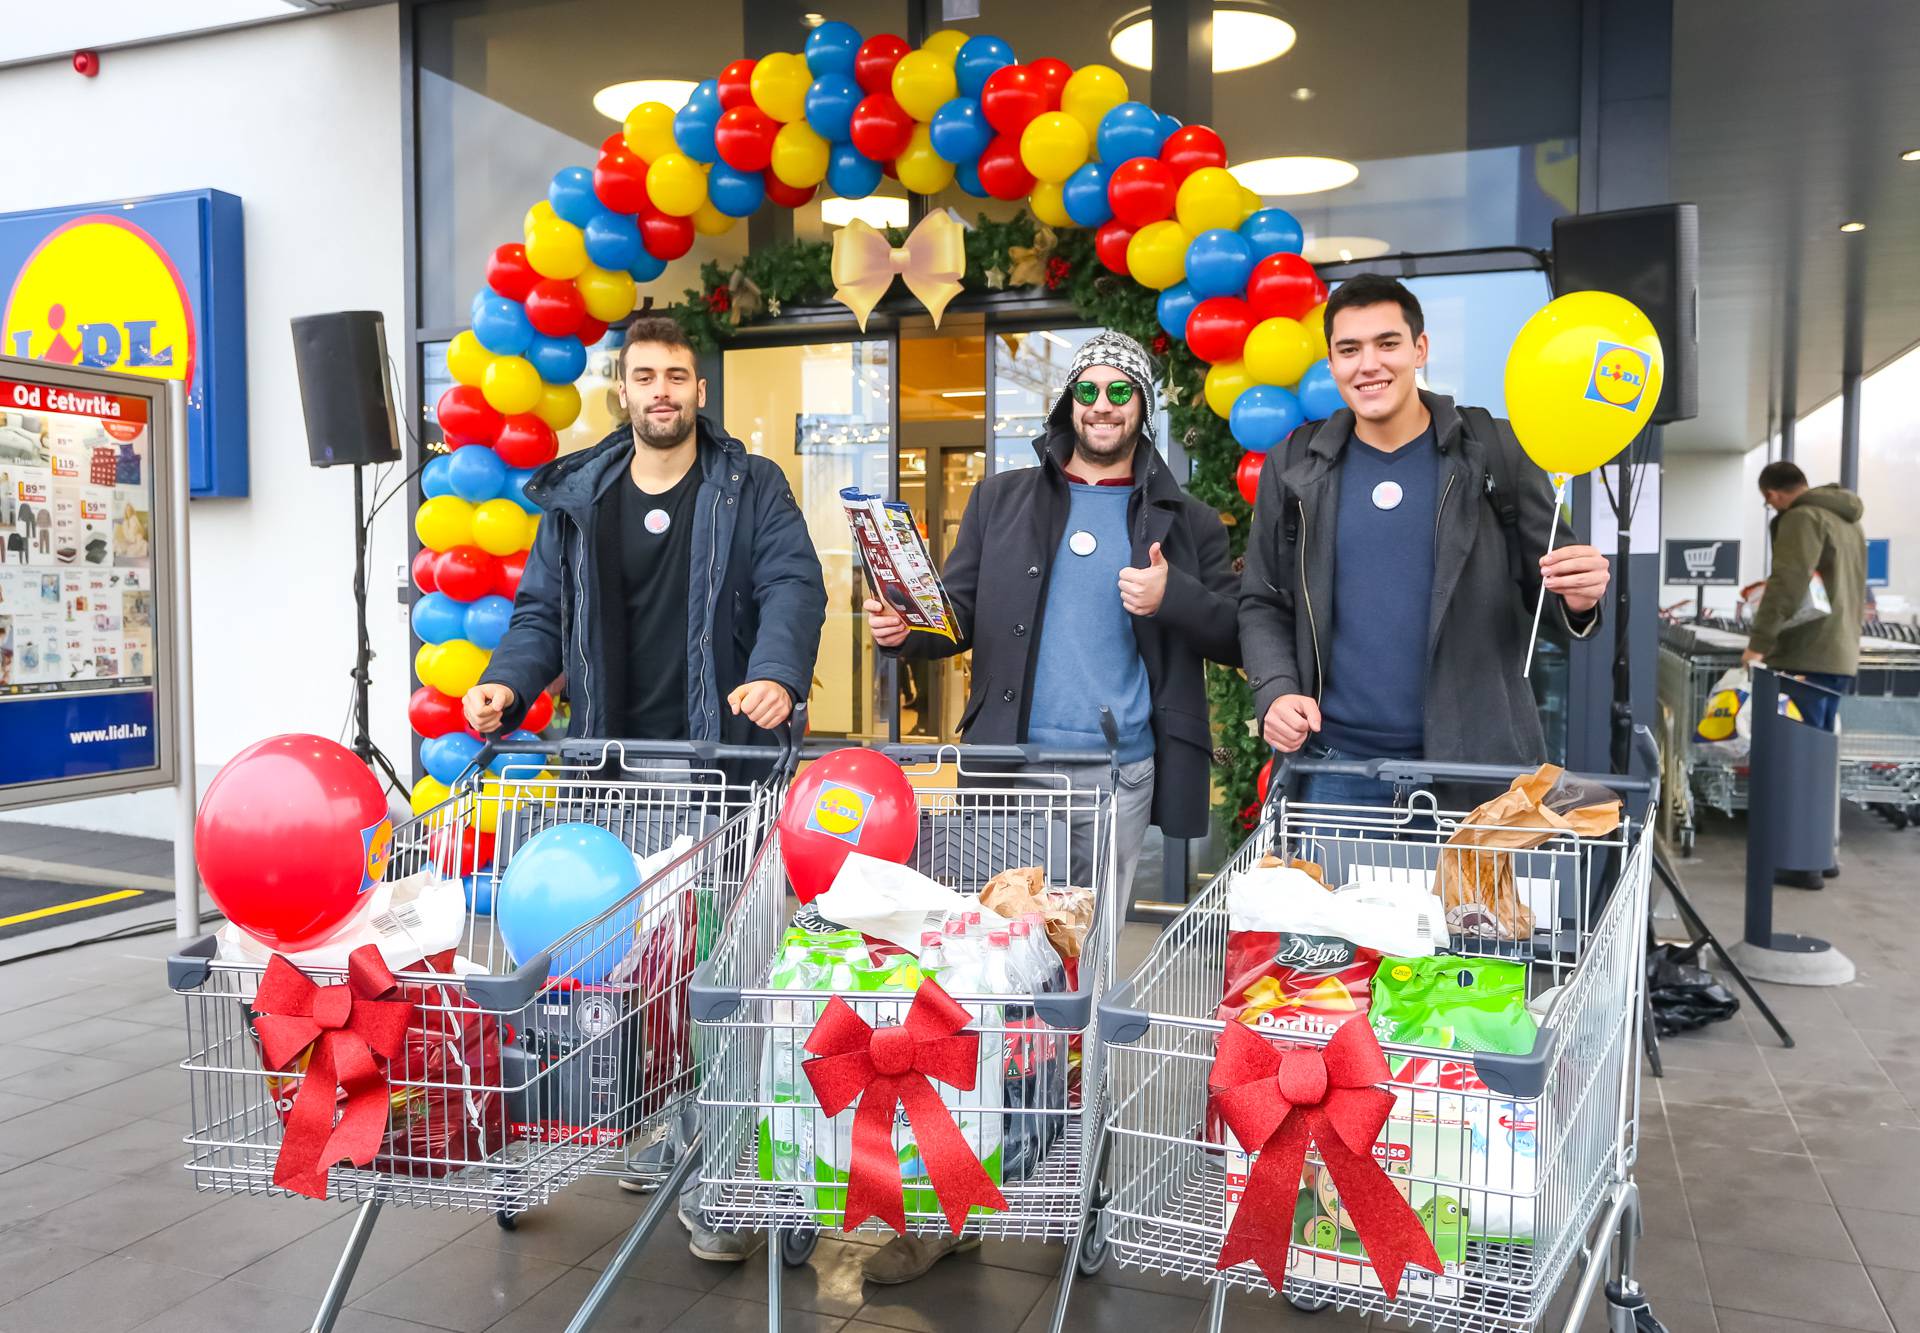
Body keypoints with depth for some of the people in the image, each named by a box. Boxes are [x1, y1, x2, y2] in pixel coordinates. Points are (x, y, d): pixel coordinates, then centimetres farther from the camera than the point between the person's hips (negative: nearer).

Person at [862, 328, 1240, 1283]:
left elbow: (1235, 636, 8)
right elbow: (960, 615, 7)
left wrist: (1171, 599, -10)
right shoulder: (1003, 500, 13)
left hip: (1120, 773, 0)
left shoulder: (1183, 520, 10)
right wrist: (906, 631, -13)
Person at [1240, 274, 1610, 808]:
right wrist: (1276, 692, -6)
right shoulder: (1293, 467, 5)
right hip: (1334, 762, 1)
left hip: (1475, 763, -1)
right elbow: (1263, 604, 10)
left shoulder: (1496, 453, 0)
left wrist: (1580, 599, -17)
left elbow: (1548, 586, 6)